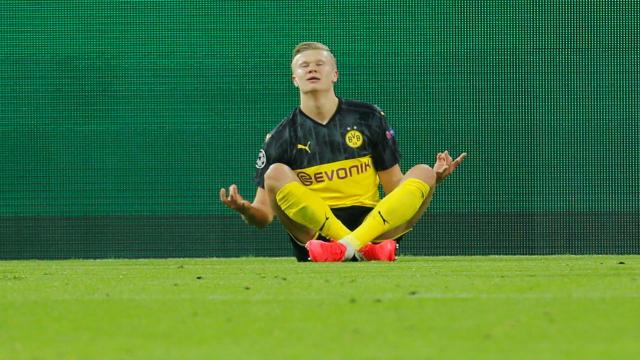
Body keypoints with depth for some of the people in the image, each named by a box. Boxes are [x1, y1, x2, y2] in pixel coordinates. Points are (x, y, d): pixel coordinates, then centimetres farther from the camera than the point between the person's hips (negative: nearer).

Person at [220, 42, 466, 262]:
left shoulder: (368, 118, 13)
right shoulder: (282, 136, 8)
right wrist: (245, 209, -18)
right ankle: (363, 249, -39)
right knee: (276, 173, -24)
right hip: (313, 234, -2)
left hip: (372, 226, 2)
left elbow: (395, 189, 14)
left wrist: (434, 178, -5)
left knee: (423, 173, -18)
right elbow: (264, 215, 5)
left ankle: (348, 245, -39)